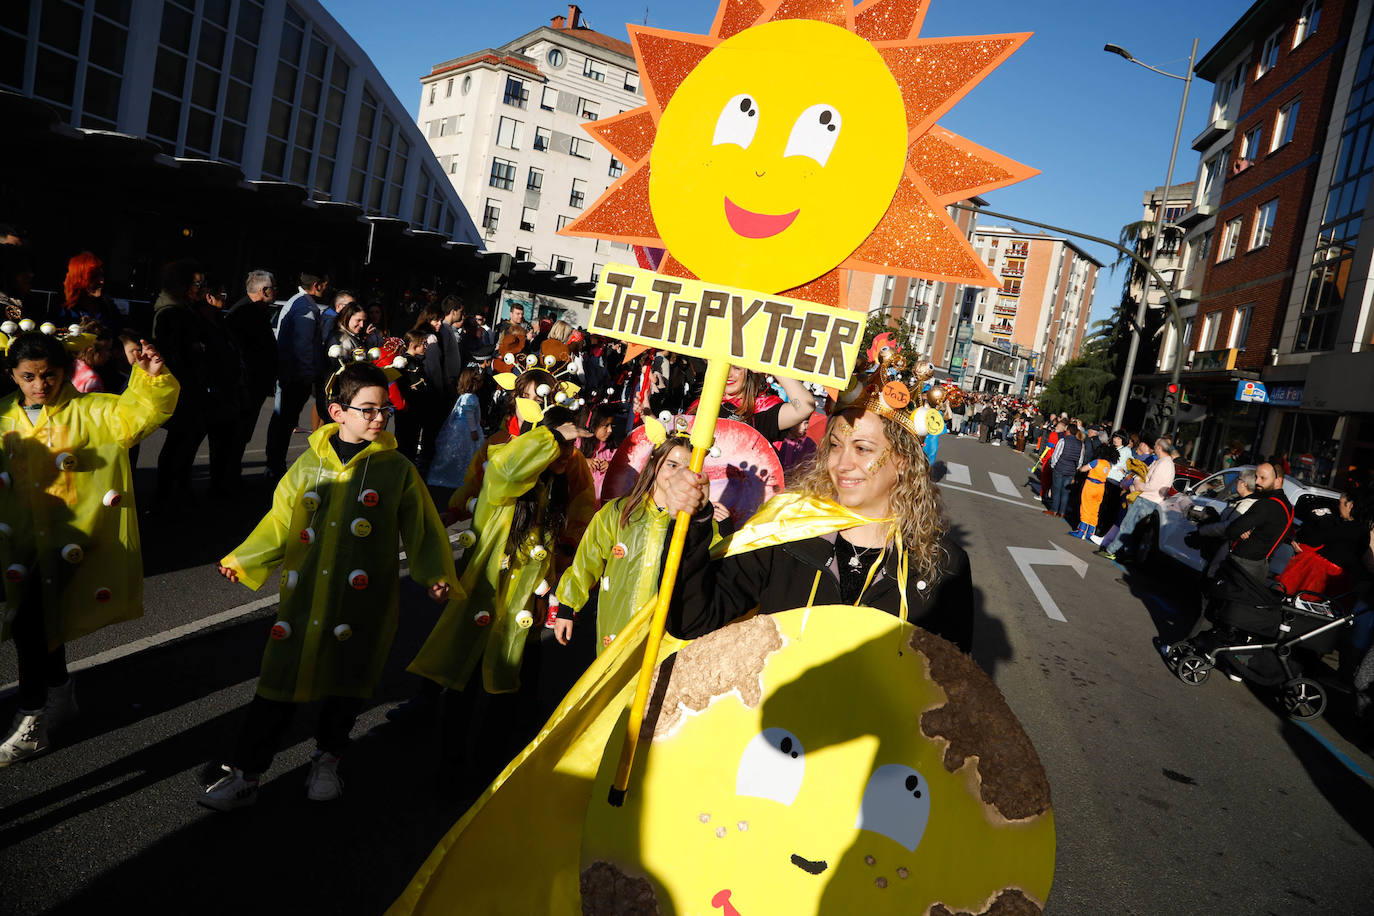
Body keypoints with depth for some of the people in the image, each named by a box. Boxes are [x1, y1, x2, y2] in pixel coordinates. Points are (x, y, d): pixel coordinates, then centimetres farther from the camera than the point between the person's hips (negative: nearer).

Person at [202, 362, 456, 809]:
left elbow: (423, 530, 3)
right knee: (280, 680, 3)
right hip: (304, 596, 1)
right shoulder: (309, 465, 3)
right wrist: (240, 560, 13)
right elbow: (279, 522, 13)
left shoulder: (398, 470, -2)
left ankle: (327, 760, 36)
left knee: (347, 680, 12)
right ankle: (244, 774, 18)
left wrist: (436, 574, -7)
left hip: (364, 601, -1)